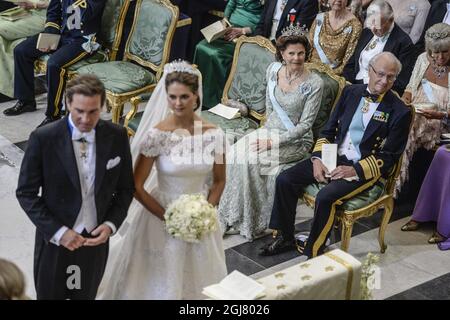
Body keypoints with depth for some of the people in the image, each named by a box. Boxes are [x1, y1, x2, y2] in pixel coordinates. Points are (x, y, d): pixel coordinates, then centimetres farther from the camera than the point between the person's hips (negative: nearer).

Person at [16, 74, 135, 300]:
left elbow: (126, 188, 1)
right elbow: (26, 193, -11)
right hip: (55, 239, -2)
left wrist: (111, 224, -13)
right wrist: (58, 231, -18)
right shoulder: (43, 138, -18)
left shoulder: (117, 136, -10)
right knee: (50, 294, 17)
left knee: (86, 295, 22)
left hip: (96, 239, 2)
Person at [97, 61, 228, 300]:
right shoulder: (157, 135, -18)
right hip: (163, 219, -3)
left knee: (197, 280, 20)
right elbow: (137, 187, -14)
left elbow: (219, 181, 3)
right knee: (161, 282, 13)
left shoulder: (213, 134, -9)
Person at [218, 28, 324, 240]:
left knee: (249, 158, -25)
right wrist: (269, 130, 4)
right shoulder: (274, 70, -1)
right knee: (237, 152, -21)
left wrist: (275, 141, -21)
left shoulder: (314, 84, -17)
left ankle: (249, 221, -9)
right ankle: (235, 217, -12)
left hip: (296, 141, -5)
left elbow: (305, 125, -16)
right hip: (271, 129, 5)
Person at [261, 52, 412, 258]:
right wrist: (317, 159, -6)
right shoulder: (351, 92, 7)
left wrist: (355, 170, -20)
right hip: (334, 157, 6)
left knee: (326, 197, -31)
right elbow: (328, 130, 10)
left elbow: (388, 158, -9)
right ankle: (285, 238, 8)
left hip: (364, 169, -5)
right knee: (285, 180, -9)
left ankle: (313, 253, -10)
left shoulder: (399, 112, -8)